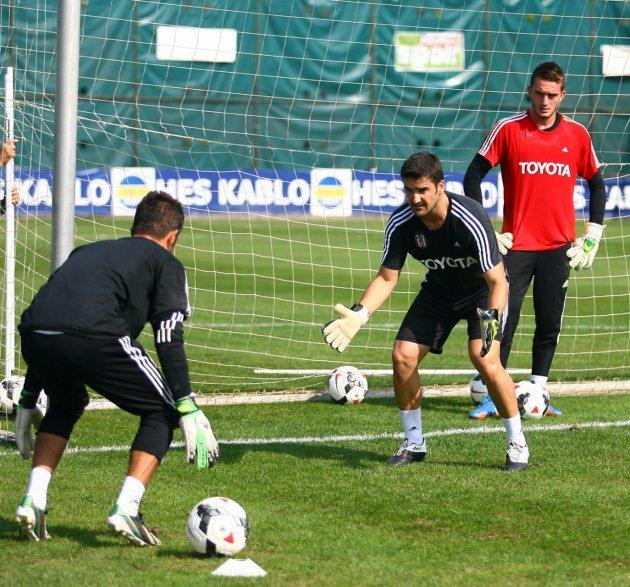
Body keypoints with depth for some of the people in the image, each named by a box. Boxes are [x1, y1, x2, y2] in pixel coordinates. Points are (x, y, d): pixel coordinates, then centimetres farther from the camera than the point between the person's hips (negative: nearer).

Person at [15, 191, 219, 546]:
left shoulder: (87, 251, 38)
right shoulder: (165, 263, 21)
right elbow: (168, 339, 5)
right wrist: (188, 408, 0)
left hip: (32, 331, 6)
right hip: (92, 335, -6)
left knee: (66, 403, 36)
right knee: (163, 411, 15)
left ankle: (34, 499, 19)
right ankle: (127, 507, 0)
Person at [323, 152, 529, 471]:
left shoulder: (470, 219, -35)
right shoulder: (400, 224, -21)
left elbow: (497, 281, -33)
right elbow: (387, 278, -10)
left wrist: (492, 318, -52)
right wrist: (358, 314, -26)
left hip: (483, 292, -5)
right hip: (439, 291, 5)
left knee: (484, 358, -26)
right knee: (403, 355, -8)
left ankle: (517, 444, -9)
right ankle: (413, 443, 12)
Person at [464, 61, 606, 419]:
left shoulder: (577, 134, 4)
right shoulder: (509, 129, -3)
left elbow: (596, 183, 14)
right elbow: (473, 177, 0)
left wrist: (594, 233, 5)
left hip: (559, 246, 2)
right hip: (517, 243, -2)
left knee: (550, 325, 6)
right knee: (503, 321, -5)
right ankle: (493, 397, 1)